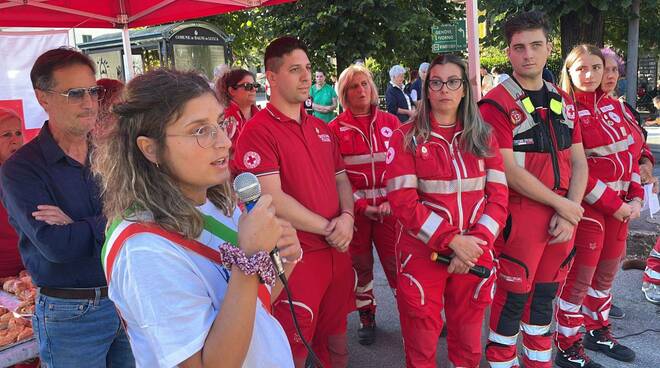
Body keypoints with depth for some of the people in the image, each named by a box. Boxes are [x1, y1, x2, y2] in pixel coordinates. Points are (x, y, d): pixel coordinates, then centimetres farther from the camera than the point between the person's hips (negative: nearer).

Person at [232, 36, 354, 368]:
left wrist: (346, 217, -6)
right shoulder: (258, 131, -13)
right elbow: (273, 199, -19)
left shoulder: (321, 128, 12)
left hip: (337, 252, 7)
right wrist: (328, 228, -14)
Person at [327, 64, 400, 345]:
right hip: (355, 208, -1)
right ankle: (367, 316, 29)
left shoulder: (390, 122, 5)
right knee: (361, 265, 10)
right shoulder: (336, 128, 0)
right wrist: (360, 205, -12)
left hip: (389, 206, 1)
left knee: (397, 263, 2)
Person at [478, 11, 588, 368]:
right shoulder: (497, 104, -10)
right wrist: (560, 203, -12)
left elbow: (578, 162, 9)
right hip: (521, 215, -6)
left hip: (563, 216, 6)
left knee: (545, 295, 18)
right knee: (513, 297, 5)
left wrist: (569, 213, -4)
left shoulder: (563, 101, 11)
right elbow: (508, 169, -17)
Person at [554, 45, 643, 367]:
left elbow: (628, 152, 13)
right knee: (580, 278, 1)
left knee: (606, 273, 18)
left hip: (621, 205, 7)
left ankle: (598, 331, 37)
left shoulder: (612, 105, 10)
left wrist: (636, 196, 2)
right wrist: (612, 204, -15)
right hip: (589, 207, -7)